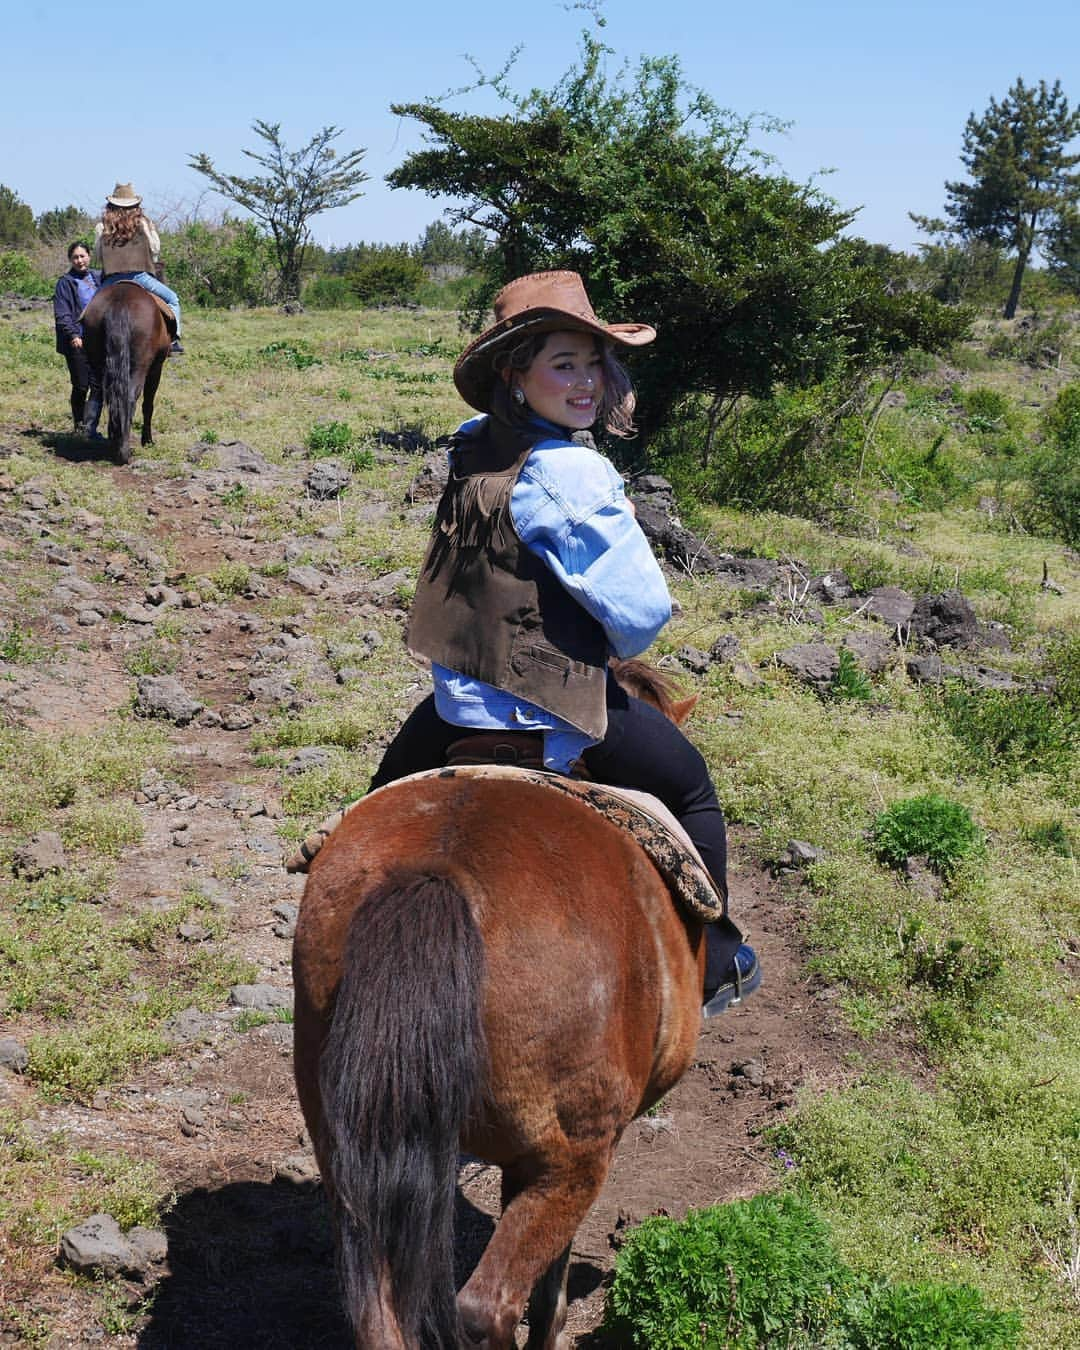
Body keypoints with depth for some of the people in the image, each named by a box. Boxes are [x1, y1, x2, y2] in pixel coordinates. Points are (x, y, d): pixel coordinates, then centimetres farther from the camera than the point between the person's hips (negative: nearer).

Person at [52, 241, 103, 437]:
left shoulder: (99, 278, 10)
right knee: (81, 386, 2)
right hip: (77, 343, -3)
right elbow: (62, 315, -7)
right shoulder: (65, 283, -2)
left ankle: (91, 427, -1)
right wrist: (73, 335, -20)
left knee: (98, 385, -4)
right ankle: (79, 424, 20)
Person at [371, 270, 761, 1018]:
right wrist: (615, 644, 1)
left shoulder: (471, 446, -1)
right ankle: (711, 969, 28)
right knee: (689, 787, 18)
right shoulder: (573, 472, -25)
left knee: (393, 790, 34)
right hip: (549, 705, -6)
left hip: (457, 692, 6)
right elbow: (642, 613, -22)